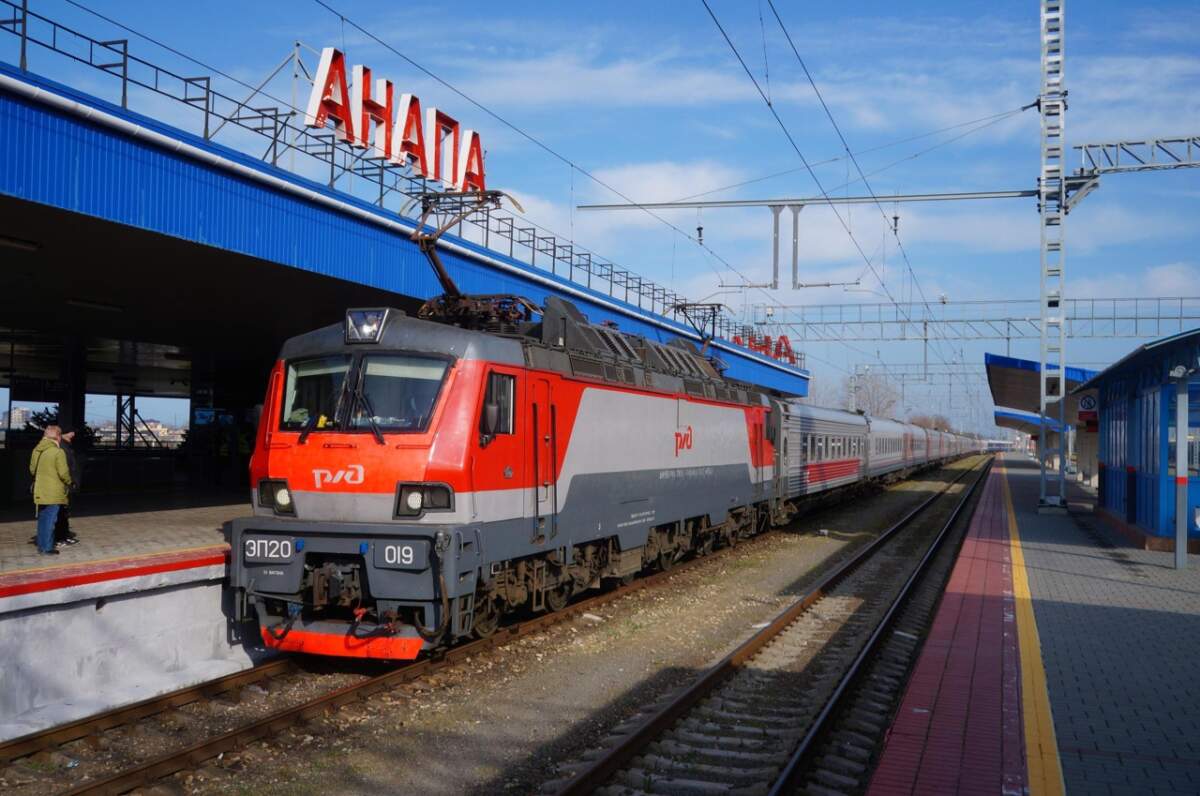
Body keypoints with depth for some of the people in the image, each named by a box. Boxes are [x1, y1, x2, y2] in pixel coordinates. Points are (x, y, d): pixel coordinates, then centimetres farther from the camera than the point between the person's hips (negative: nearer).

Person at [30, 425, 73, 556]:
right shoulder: (58, 452, -16)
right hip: (53, 493, -7)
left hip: (40, 492, 7)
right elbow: (64, 473, -15)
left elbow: (32, 469, 14)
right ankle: (47, 548, 2)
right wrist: (69, 483, 3)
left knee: (42, 519, 17)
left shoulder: (37, 450, 6)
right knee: (50, 520, -1)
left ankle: (41, 545, 24)